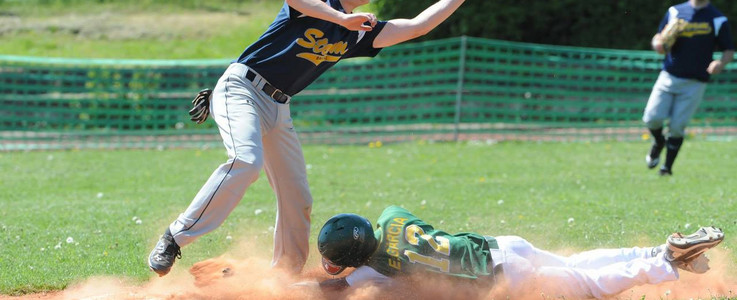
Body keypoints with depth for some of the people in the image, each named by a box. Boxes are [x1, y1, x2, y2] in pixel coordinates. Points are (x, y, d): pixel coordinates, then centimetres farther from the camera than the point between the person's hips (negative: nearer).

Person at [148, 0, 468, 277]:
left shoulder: (361, 32, 14)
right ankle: (174, 239, -28)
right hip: (241, 89, -8)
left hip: (279, 109, 8)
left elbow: (417, 26, 14)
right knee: (247, 160, -32)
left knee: (297, 199, 4)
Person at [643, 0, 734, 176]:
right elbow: (658, 39, 14)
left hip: (695, 84, -2)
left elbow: (729, 51, 2)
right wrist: (659, 44, -11)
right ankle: (659, 142, 24)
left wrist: (721, 63, -20)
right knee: (652, 118, -9)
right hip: (669, 77, 2)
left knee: (677, 126, -7)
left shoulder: (718, 20, 0)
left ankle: (667, 167, 9)